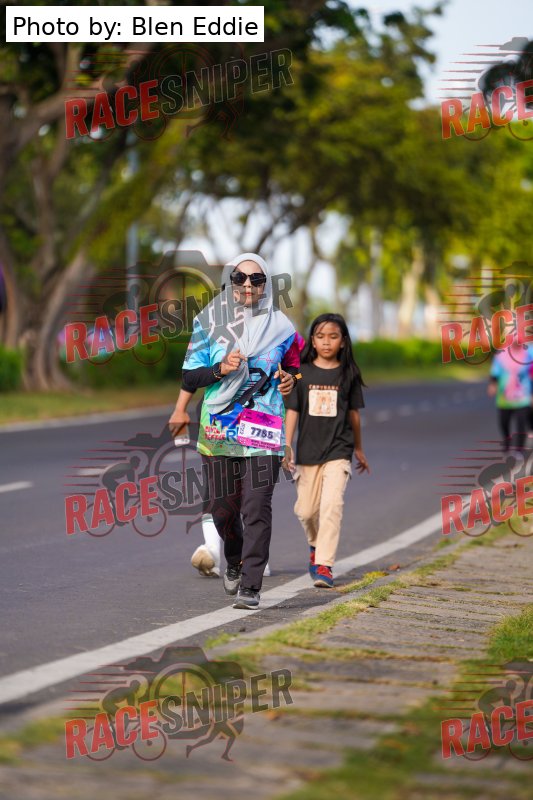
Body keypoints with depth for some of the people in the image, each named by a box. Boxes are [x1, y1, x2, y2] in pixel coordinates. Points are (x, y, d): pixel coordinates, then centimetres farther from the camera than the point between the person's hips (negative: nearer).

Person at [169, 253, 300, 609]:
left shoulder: (279, 327, 5)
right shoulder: (210, 322, 4)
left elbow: (293, 365, 21)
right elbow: (189, 379, 3)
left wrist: (290, 379, -2)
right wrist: (220, 369, -15)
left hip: (263, 431, -1)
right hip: (218, 429, 1)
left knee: (256, 507, -12)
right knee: (222, 507, 8)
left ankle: (250, 586, -11)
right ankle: (235, 560, 38)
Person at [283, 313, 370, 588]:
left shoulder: (348, 374, 1)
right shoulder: (302, 372, 0)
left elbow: (353, 413, 11)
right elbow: (292, 411, 1)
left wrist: (358, 449, 19)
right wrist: (287, 447, -6)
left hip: (338, 451, -1)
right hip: (307, 450, 1)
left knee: (332, 505, -17)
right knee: (305, 510, 8)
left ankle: (323, 565, -16)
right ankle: (316, 545, 41)